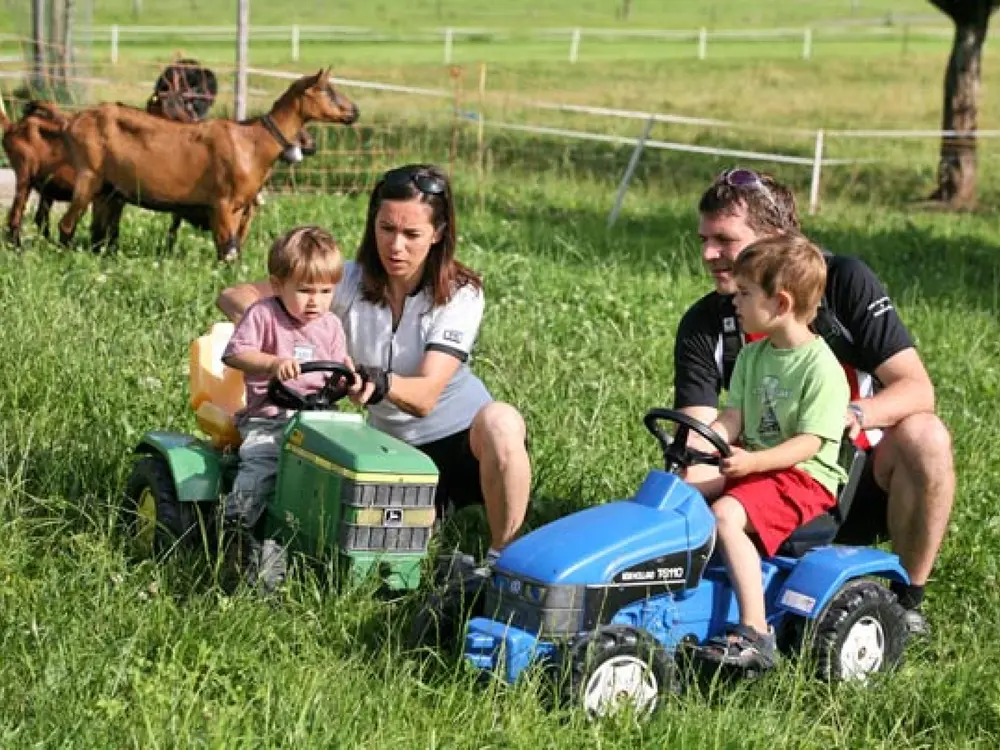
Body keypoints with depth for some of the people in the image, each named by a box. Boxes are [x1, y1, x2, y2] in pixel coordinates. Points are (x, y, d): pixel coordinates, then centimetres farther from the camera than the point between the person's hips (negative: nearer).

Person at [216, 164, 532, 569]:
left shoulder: (460, 295, -12)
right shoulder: (350, 282, -6)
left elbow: (425, 395, -25)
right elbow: (233, 297, -8)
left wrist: (382, 383, -49)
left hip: (464, 436, -3)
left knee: (500, 422, -38)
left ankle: (501, 560, -19)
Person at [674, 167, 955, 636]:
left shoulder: (844, 282, -11)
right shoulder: (702, 327, -5)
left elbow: (916, 388, -17)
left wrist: (855, 414, -37)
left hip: (864, 486, -2)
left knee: (924, 436, -33)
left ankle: (906, 596, -15)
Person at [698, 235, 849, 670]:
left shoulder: (821, 368, -14)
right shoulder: (752, 357, 10)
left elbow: (808, 443, -19)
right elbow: (731, 421, 6)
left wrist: (753, 461, -32)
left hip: (804, 476, -9)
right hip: (753, 466, 9)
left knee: (725, 515, -30)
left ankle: (755, 635, -32)